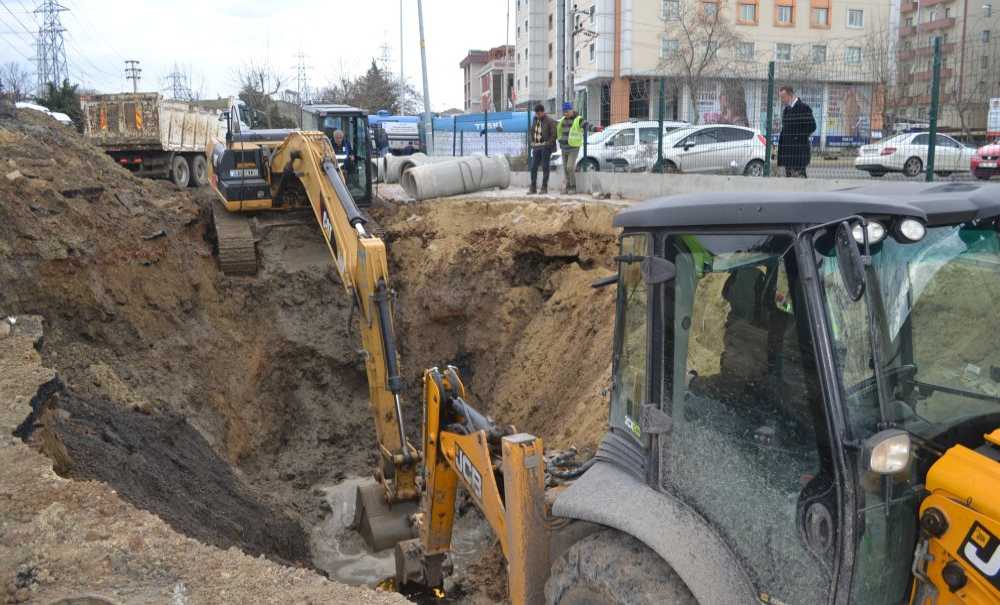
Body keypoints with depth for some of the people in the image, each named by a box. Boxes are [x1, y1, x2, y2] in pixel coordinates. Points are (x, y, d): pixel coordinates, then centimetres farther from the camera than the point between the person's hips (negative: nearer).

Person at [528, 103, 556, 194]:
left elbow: (554, 134, -10)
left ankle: (544, 188, 3)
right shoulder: (535, 120, 12)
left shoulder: (549, 121, -8)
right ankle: (533, 188, 7)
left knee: (545, 167, -2)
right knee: (533, 167, 2)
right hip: (536, 147, 6)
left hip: (545, 147, -6)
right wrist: (532, 143, 11)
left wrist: (548, 144, -15)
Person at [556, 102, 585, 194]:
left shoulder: (578, 120, -9)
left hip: (574, 148, -7)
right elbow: (555, 125, 32)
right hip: (564, 148, 7)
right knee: (565, 169, 8)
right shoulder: (563, 120, 11)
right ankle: (566, 188, 15)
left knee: (570, 167, -14)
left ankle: (573, 187, -4)